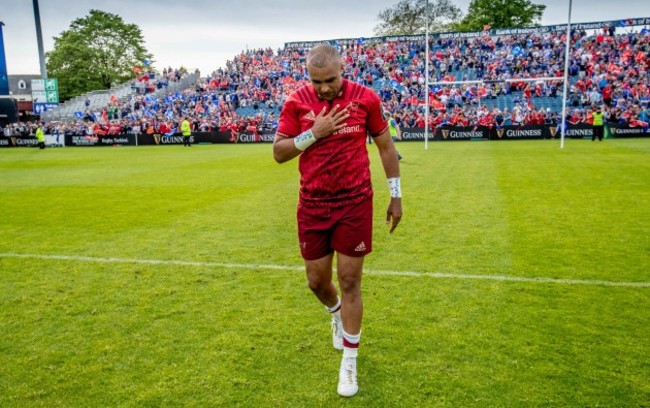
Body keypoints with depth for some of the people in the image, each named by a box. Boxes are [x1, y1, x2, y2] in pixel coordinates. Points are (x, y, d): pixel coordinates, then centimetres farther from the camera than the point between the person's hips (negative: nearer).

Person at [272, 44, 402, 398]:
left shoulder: (365, 98, -4)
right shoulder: (296, 101, -2)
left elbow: (385, 146, 6)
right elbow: (278, 153, -2)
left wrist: (395, 196, 5)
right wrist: (314, 133, -16)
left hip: (355, 203, -2)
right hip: (312, 205, 2)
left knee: (349, 281, 2)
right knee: (317, 280, 11)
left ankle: (349, 362, 19)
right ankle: (337, 313, 48)